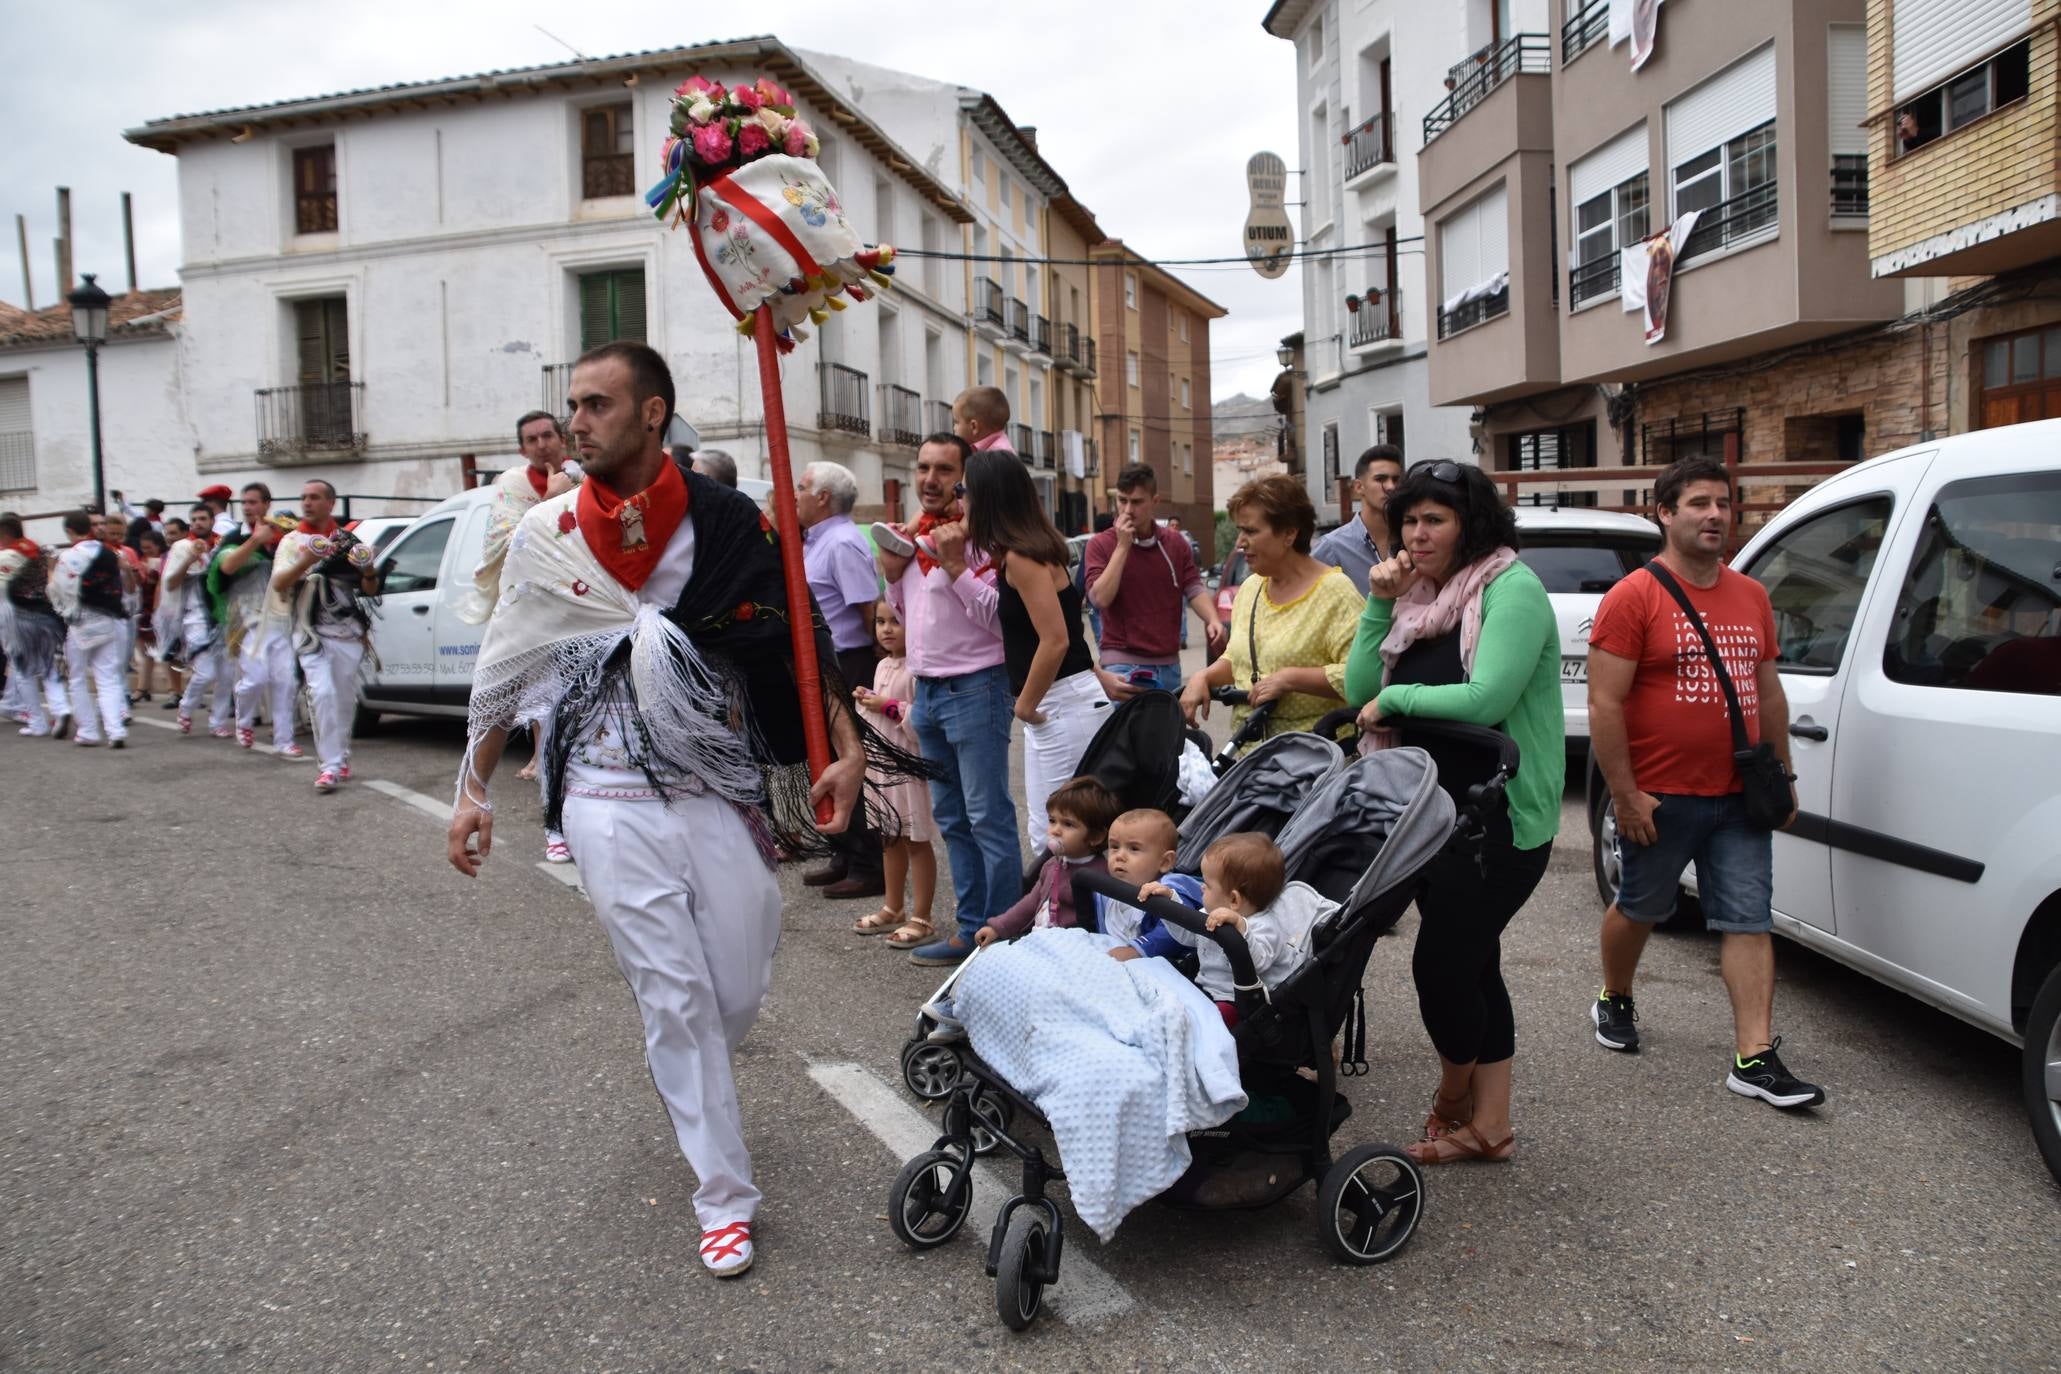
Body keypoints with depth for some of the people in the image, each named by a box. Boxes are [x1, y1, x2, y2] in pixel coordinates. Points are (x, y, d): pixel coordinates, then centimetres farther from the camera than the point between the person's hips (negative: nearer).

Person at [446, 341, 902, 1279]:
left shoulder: (725, 524, -2)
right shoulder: (549, 535, 1)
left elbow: (793, 640, 3)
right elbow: (505, 670, 9)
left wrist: (847, 745, -5)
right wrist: (473, 789, 8)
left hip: (717, 790, 1)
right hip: (611, 800, 0)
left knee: (738, 997, 7)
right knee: (673, 999, -1)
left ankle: (686, 1083, 43)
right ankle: (724, 1200, 13)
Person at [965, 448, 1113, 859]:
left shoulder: (1021, 556, -16)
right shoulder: (1033, 545, 12)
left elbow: (1055, 640, -22)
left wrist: (1026, 704, -11)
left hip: (1063, 703, -10)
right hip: (1058, 704, 10)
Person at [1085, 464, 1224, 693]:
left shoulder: (1176, 542, 7)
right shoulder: (1100, 545, -4)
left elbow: (1194, 589, 3)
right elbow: (1100, 598, -15)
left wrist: (1212, 620, -16)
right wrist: (1122, 546, -16)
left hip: (1169, 664, 4)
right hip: (1123, 665, -4)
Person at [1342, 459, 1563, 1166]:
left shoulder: (1512, 590, -13)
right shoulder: (1419, 595, 10)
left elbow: (1486, 698, -25)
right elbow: (1361, 691, 3)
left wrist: (1397, 697, -13)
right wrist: (1379, 603, -5)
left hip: (1502, 818, -8)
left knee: (1441, 960, -5)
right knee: (1473, 965, 14)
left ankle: (1453, 1101, 21)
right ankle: (1489, 1123, 25)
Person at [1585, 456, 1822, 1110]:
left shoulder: (1751, 596, 10)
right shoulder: (1634, 597, -10)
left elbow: (1769, 692, 18)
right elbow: (1604, 703, -14)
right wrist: (1625, 795, -16)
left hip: (1739, 797, 5)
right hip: (1661, 798, -5)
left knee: (1750, 922, 1)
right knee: (1640, 908, 14)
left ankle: (1755, 1058, 5)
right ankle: (1614, 999, 39)